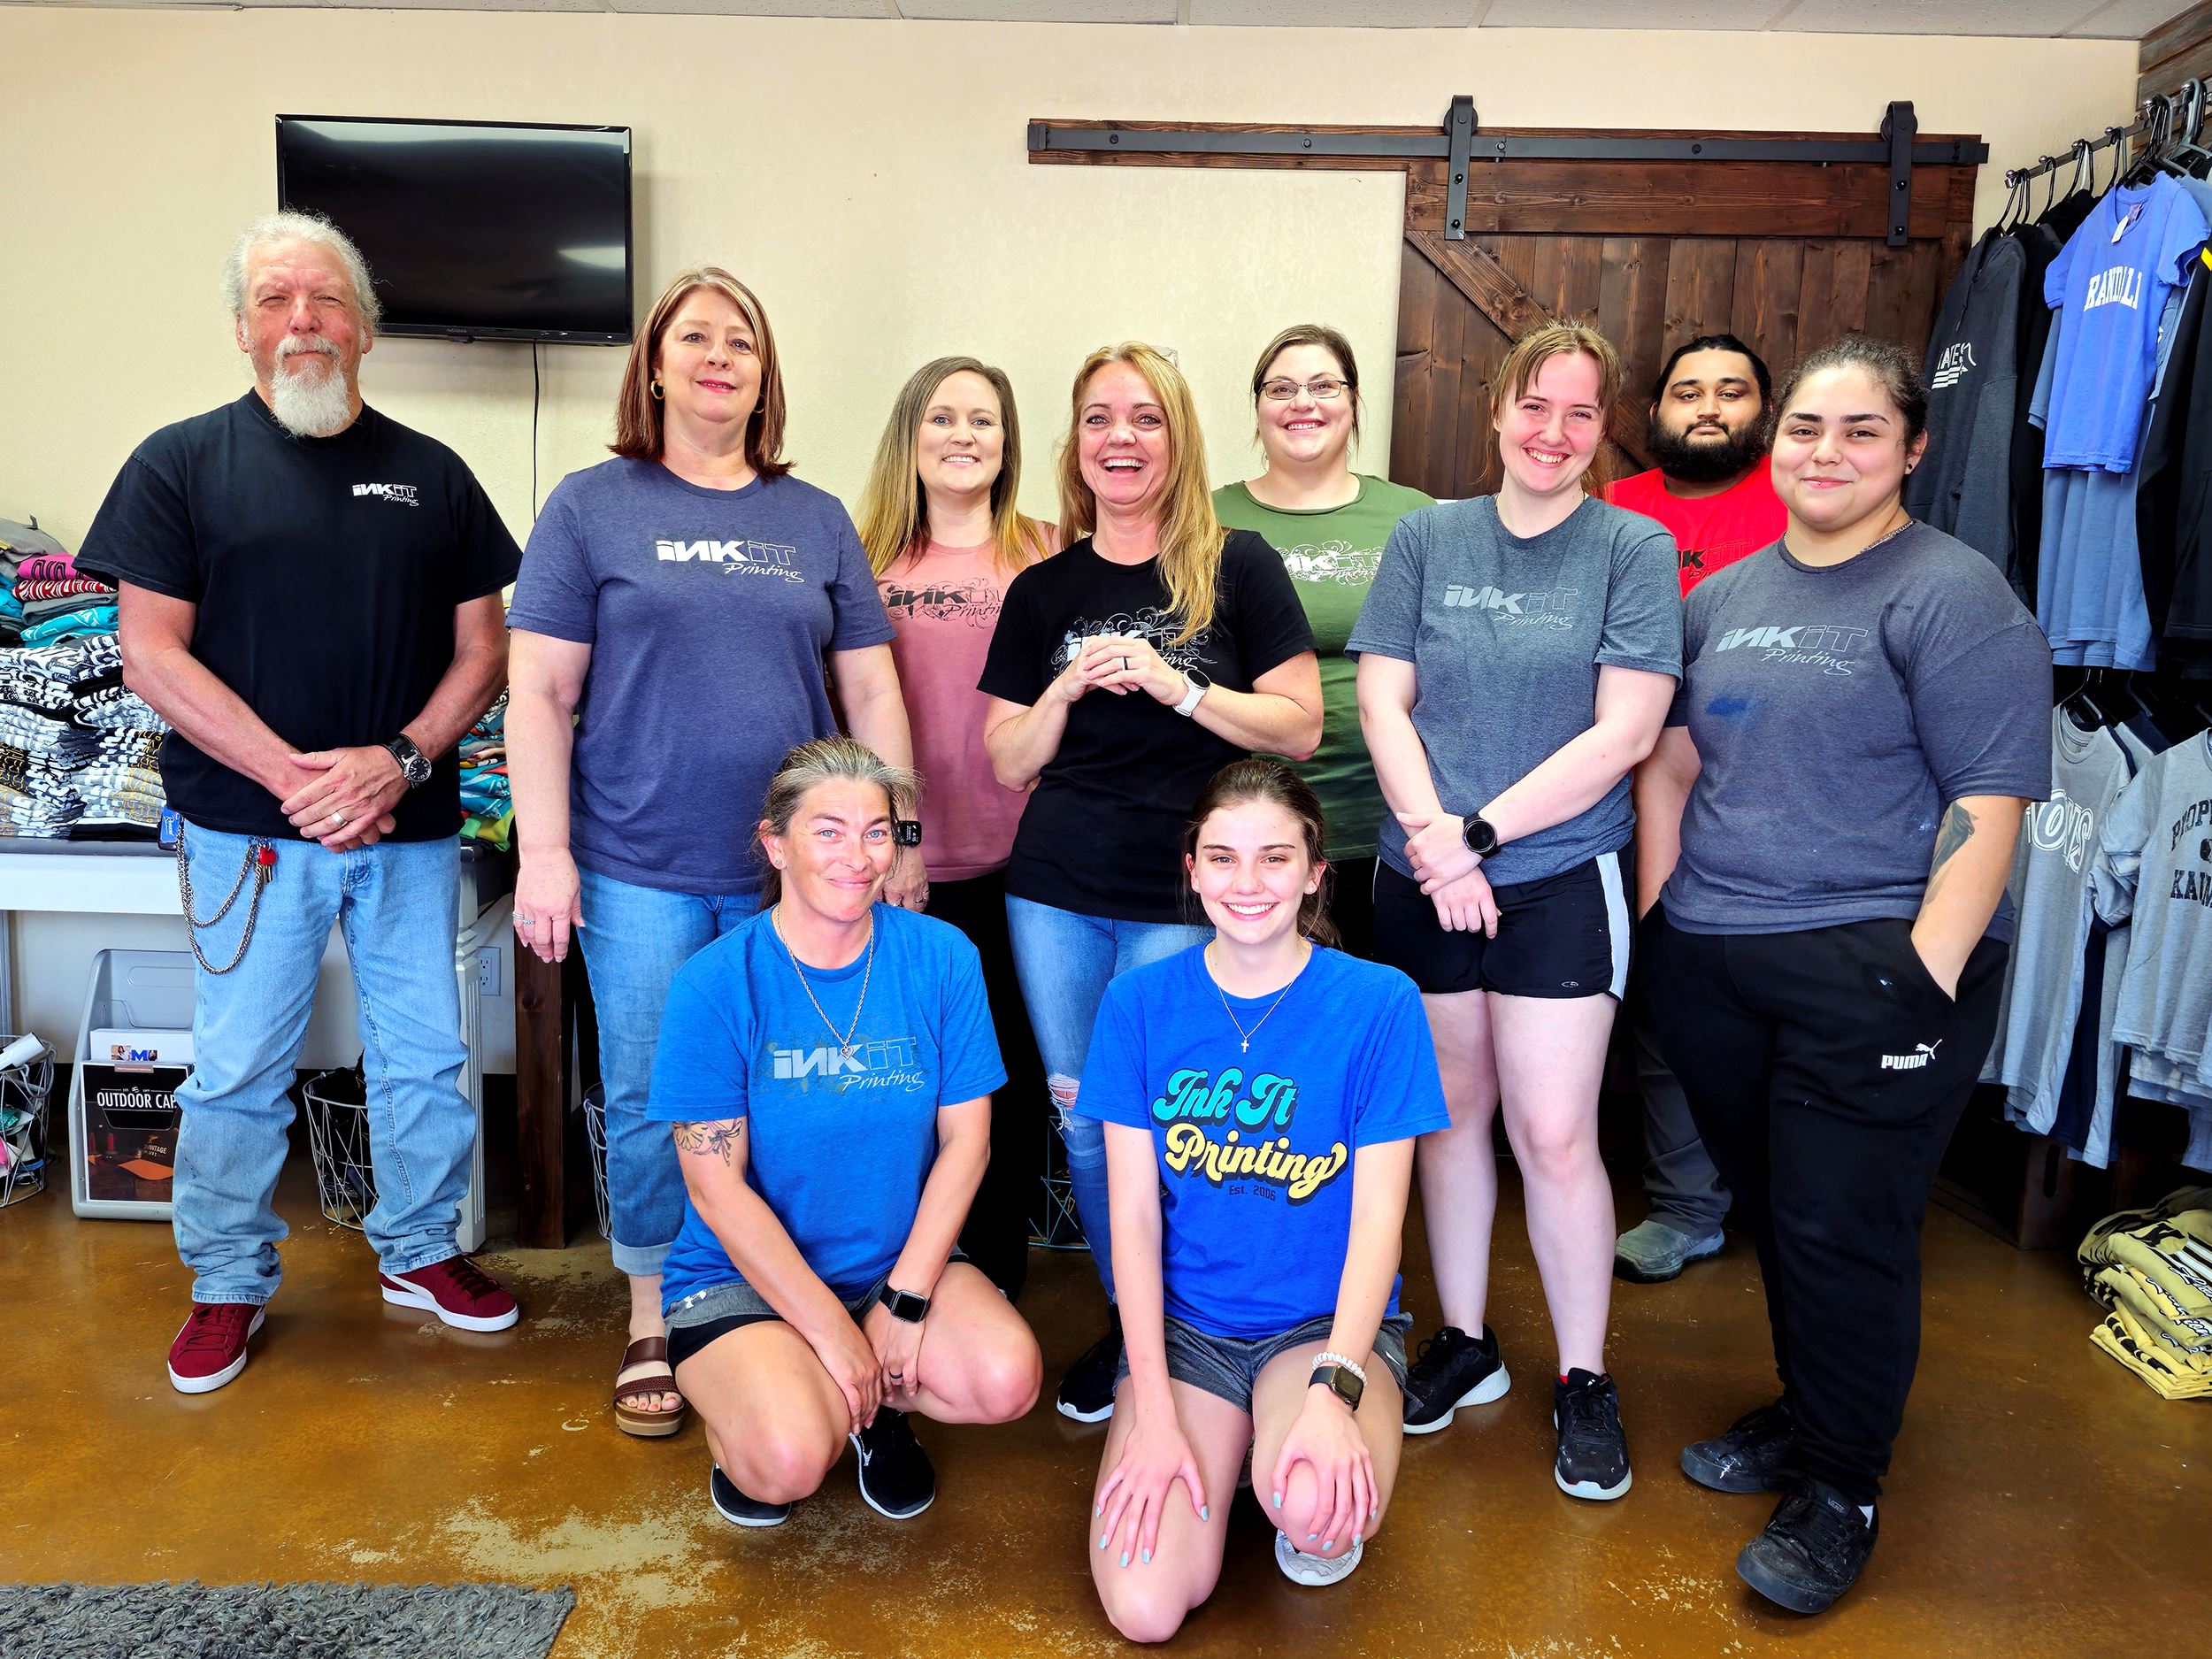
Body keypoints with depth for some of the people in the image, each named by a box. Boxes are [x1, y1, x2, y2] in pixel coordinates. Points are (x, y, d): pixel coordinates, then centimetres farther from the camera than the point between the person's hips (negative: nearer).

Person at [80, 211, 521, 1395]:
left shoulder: (431, 474, 8)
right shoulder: (183, 464, 2)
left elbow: (483, 648, 6)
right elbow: (150, 651, -5)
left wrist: (401, 758, -11)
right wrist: (293, 773, -15)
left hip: (410, 825, 2)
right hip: (249, 829, -2)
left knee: (426, 1057, 10)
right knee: (238, 1072, 7)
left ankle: (420, 1251, 30)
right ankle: (229, 1282, 27)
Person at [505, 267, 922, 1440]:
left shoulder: (816, 521, 10)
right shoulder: (594, 506, 3)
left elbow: (872, 691, 9)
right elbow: (541, 692, -1)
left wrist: (902, 838, 5)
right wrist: (543, 853, -8)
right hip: (642, 869, -2)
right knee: (650, 1103, 6)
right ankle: (653, 1325, 25)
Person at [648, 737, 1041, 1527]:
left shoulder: (942, 958, -6)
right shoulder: (714, 984, -13)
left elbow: (965, 1139, -4)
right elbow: (716, 1189, -13)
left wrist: (904, 1300, -12)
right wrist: (833, 1331, -15)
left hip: (902, 1260, 3)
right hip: (743, 1276, -2)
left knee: (1008, 1378, -23)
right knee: (790, 1460, -27)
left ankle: (876, 1405, 10)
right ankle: (739, 1405, 10)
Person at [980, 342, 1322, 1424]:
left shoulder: (1236, 567, 1)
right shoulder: (1043, 591, 9)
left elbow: (1299, 727, -4)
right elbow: (1008, 764, 8)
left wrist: (1174, 685, -15)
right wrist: (1066, 689, -10)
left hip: (1182, 900, -3)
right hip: (1057, 895, 4)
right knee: (1080, 1115, 10)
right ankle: (1125, 1323, 30)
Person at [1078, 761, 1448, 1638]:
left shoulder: (1378, 1002, -9)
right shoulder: (1139, 1001, -4)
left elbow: (1378, 1215, -9)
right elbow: (1134, 1211, -5)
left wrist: (1333, 1390, -23)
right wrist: (1153, 1414, -13)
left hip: (1329, 1319, -1)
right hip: (1183, 1322, 2)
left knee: (1315, 1503, -33)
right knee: (1144, 1608, -15)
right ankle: (1232, 1440, 15)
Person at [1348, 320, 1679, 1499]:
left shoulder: (1634, 548, -1)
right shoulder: (1426, 537, 6)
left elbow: (1624, 732, -9)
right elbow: (1382, 702, 1)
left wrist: (1478, 832, -14)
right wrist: (1434, 840, -12)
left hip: (1559, 882, -2)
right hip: (1423, 884, 3)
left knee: (1554, 1132, 0)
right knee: (1452, 1110, 12)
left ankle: (1583, 1378, 21)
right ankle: (1464, 1343, 31)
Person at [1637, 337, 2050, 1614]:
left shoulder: (1954, 596, -6)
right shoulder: (1726, 596, 13)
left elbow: (1989, 803, -11)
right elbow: (1676, 764, 17)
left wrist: (1929, 973, -18)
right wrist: (1647, 912, 10)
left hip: (1874, 968, -5)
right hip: (1710, 959, 6)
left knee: (1840, 1225, 0)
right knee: (1771, 1207, 16)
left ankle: (1840, 1487, 21)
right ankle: (1805, 1416, 37)